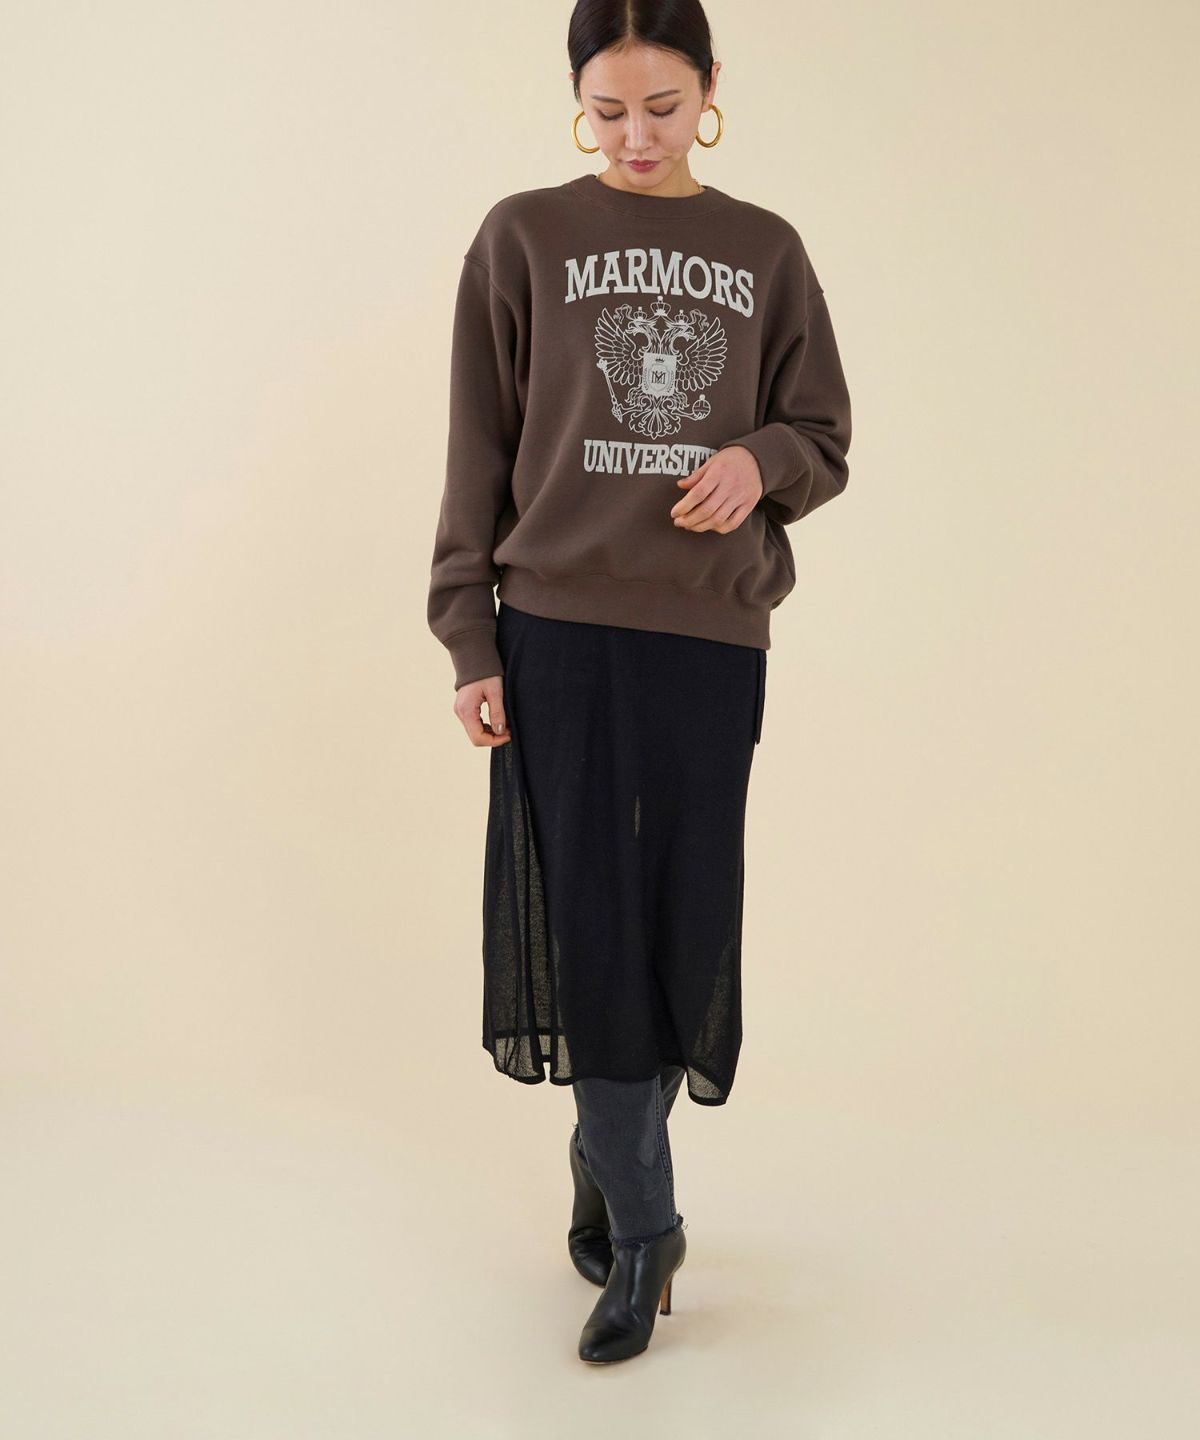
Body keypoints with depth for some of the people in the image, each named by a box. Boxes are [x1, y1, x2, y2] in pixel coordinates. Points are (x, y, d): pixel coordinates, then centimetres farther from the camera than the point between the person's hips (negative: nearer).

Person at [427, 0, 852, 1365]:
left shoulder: (764, 253, 12)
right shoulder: (523, 239, 5)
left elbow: (822, 442, 14)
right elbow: (478, 455, 3)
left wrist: (760, 459, -10)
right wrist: (470, 641, -4)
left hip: (712, 637, 2)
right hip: (560, 629, -2)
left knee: (686, 927, 4)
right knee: (590, 927, -3)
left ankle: (605, 1170, 27)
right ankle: (643, 1227, 12)